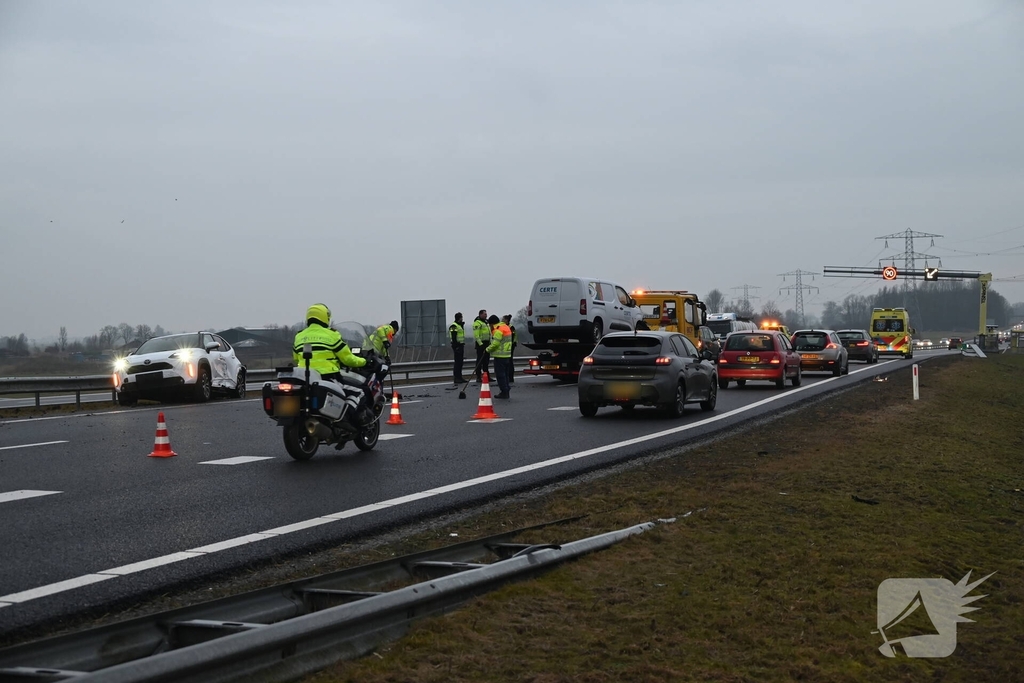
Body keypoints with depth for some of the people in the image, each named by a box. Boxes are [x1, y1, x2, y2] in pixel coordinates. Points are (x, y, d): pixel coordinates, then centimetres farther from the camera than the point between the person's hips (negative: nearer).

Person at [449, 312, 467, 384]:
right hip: (457, 345, -10)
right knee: (457, 362, -10)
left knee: (460, 362, 11)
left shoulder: (461, 325, 19)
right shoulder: (454, 326, -13)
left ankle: (459, 377, 16)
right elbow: (454, 338, -19)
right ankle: (456, 378, -9)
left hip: (461, 345, 10)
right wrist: (455, 347, -23)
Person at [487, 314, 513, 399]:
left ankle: (504, 392, -4)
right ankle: (506, 392, 18)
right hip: (507, 355, 10)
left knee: (500, 374, -4)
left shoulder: (498, 330, -16)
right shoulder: (506, 327, 16)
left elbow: (495, 343, -22)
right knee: (505, 373, 14)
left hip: (500, 356, -10)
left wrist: (488, 349, -6)